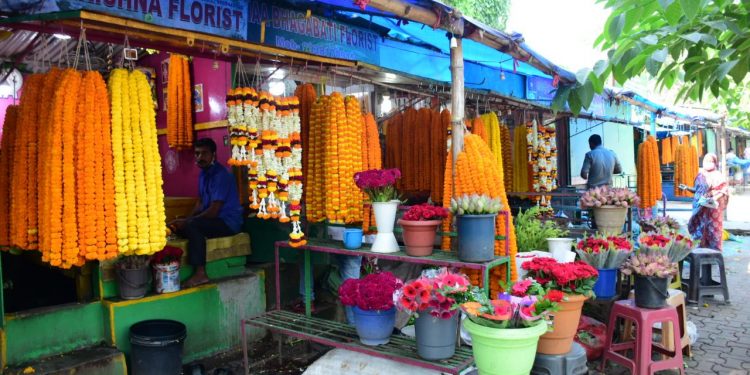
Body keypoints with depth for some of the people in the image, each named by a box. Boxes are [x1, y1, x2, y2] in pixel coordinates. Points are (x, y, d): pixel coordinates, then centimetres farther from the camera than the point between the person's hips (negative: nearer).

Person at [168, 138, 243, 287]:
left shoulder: (221, 175, -18)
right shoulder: (204, 173, 11)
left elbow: (214, 211, -22)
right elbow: (200, 202, 16)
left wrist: (187, 221, -17)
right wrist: (186, 220, -1)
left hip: (229, 222, -9)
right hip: (213, 219, 9)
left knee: (192, 225, -30)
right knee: (178, 225, -2)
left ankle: (200, 273, -27)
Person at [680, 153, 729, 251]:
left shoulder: (718, 176, -3)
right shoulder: (701, 175, 10)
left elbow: (724, 190, -10)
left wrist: (715, 198, -24)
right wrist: (687, 188, -2)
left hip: (713, 206, -4)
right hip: (701, 206, 4)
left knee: (713, 227, 0)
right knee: (701, 226, 6)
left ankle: (714, 250, 8)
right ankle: (702, 248, 13)